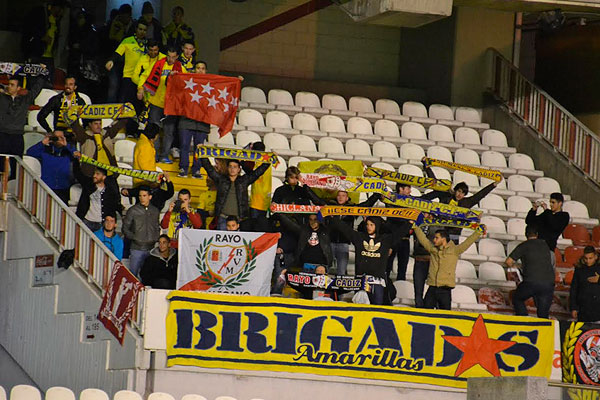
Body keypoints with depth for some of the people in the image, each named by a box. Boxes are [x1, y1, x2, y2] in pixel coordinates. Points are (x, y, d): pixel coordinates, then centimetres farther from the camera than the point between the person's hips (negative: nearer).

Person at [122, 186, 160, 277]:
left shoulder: (155, 211, 11)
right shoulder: (133, 211, 1)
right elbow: (125, 228, 3)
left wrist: (155, 239, 3)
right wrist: (134, 238, -9)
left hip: (151, 248, 3)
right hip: (137, 248, -3)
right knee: (133, 273, -5)